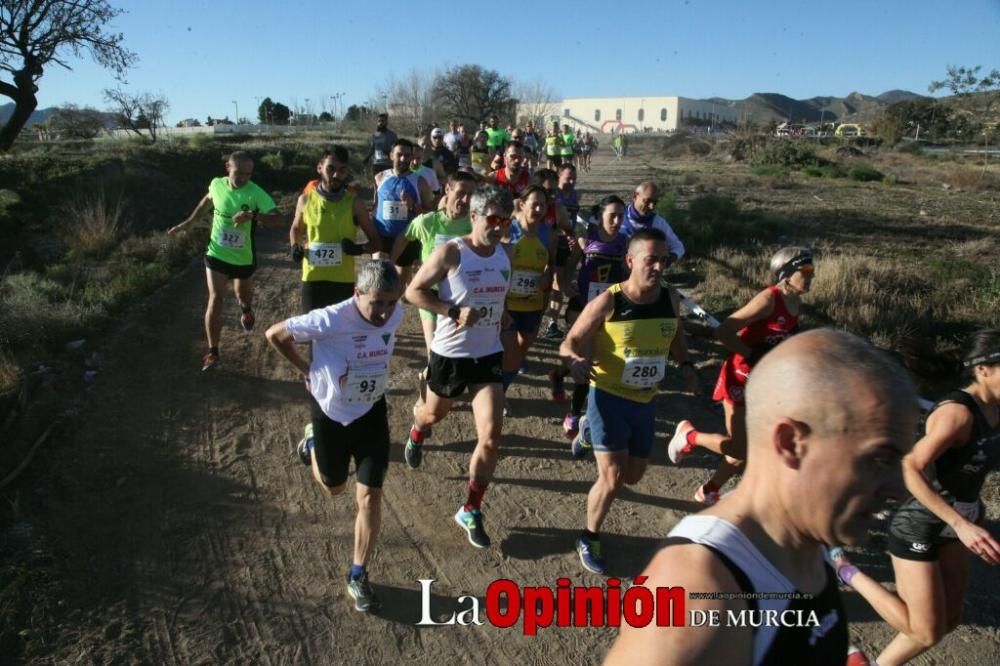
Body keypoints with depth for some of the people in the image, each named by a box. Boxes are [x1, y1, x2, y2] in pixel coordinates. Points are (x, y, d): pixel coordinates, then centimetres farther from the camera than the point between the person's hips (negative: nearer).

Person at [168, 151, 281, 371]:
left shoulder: (256, 193, -20)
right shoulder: (217, 185, -8)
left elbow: (277, 216, -31)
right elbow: (206, 202, 14)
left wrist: (253, 217, -48)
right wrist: (186, 223, 19)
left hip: (244, 258, -1)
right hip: (216, 254, 1)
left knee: (243, 296, 22)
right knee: (215, 300, -10)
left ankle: (246, 309, 62)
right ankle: (213, 352, -2)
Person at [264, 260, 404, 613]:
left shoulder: (395, 315, -17)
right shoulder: (330, 320, -31)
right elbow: (275, 334, -17)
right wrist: (306, 370, -8)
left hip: (372, 412, 3)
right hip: (330, 413, -2)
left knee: (370, 496, -2)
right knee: (333, 488, 20)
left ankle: (358, 577, 15)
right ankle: (312, 447, 53)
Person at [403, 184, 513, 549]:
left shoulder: (504, 256, 0)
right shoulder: (450, 252, -17)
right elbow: (413, 291, -13)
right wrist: (454, 311, -24)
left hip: (489, 354, 3)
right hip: (450, 353, -3)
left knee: (491, 437, -7)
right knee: (435, 413, 23)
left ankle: (471, 511, 12)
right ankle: (417, 432, 64)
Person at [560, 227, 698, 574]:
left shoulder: (671, 299, -5)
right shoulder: (607, 302, -20)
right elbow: (569, 342, -14)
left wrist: (686, 366, -3)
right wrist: (577, 360, -37)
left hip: (646, 403, 6)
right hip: (609, 399, -5)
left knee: (633, 476, 16)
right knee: (612, 479, -6)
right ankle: (589, 539, 20)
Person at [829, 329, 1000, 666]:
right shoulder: (958, 411, -27)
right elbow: (909, 469, -32)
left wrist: (972, 504, 11)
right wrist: (962, 524, -35)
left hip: (950, 526, 9)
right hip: (917, 528, -9)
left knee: (948, 620, 16)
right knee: (927, 633, 0)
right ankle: (846, 570, 13)